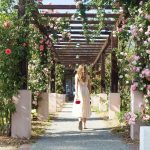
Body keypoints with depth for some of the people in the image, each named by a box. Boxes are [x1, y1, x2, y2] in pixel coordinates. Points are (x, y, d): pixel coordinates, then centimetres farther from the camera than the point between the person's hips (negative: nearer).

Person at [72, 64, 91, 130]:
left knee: (79, 108, 0)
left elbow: (76, 85, -10)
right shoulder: (87, 76, 6)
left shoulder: (77, 76, 0)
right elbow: (89, 86, 8)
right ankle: (84, 125, 15)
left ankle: (80, 120, -27)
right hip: (86, 92, 2)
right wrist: (89, 94, 16)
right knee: (86, 109, 11)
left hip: (79, 92, -2)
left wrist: (76, 94, -14)